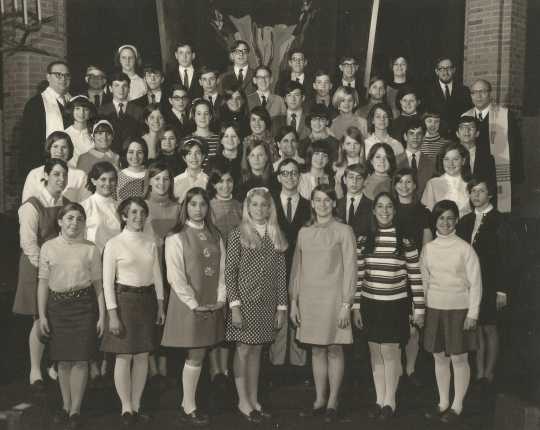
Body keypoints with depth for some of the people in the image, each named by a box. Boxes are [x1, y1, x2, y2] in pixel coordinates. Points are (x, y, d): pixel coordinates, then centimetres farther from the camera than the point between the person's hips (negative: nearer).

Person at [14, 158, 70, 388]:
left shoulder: (68, 204, 8)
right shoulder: (32, 206, -9)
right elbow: (29, 244, -14)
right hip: (38, 268, -5)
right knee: (41, 320, -1)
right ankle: (35, 370, 14)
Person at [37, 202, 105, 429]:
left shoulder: (91, 249, 0)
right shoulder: (48, 247, 2)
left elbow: (98, 284, 2)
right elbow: (43, 283, 4)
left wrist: (102, 315, -1)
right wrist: (42, 315, 1)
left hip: (84, 304, -1)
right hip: (57, 305, 1)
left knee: (80, 359, 1)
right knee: (63, 360, 11)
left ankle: (75, 409, 15)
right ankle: (65, 405, 27)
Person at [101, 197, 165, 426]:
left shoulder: (151, 243, 7)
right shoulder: (114, 243, -6)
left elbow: (157, 276, 11)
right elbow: (107, 281, -8)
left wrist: (160, 305, 7)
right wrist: (112, 314, -12)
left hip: (147, 300, 4)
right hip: (124, 299, -4)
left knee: (142, 355, 8)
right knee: (124, 356, 0)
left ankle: (136, 405, 20)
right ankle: (126, 407, 14)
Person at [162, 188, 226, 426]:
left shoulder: (215, 236, 9)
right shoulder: (176, 237, -7)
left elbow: (222, 268, 8)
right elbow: (176, 276, -12)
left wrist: (221, 298, -3)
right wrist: (194, 304, -14)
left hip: (212, 306, 5)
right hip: (188, 305, -5)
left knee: (200, 354, 9)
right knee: (195, 356, -1)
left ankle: (187, 403, 21)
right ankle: (189, 408, 12)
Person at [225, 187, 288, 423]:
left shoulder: (277, 237, 8)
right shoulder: (238, 234, -3)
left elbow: (281, 274, 7)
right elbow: (229, 271, -6)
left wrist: (282, 306, 3)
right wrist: (234, 305, -13)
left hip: (268, 303, 3)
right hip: (244, 300, -3)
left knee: (257, 351, 10)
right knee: (243, 350, 2)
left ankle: (254, 400, 20)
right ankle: (243, 401, 13)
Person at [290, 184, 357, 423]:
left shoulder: (343, 231, -3)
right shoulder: (304, 232, 9)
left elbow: (349, 269, -5)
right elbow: (297, 268, 11)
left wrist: (346, 304, -10)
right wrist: (294, 300, 5)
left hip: (333, 297, -4)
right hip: (309, 298, 4)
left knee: (334, 349, 2)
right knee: (316, 350, 9)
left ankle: (333, 402, 13)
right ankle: (319, 400, 18)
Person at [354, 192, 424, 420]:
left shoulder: (405, 241, -5)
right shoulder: (363, 241, 2)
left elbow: (416, 277, -4)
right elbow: (358, 276, 5)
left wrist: (419, 309, -4)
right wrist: (356, 306, 3)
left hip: (396, 305, -3)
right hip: (370, 304, 3)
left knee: (390, 351, -2)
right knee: (376, 352, 9)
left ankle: (390, 401, 14)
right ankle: (379, 399, 21)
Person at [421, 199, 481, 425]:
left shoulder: (464, 248, -7)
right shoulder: (428, 248, 4)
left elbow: (475, 283, -6)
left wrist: (472, 313, -9)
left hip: (459, 309, -4)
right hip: (434, 309, 4)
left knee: (459, 358, 2)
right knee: (439, 357, 11)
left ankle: (457, 406, 16)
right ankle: (443, 403, 24)